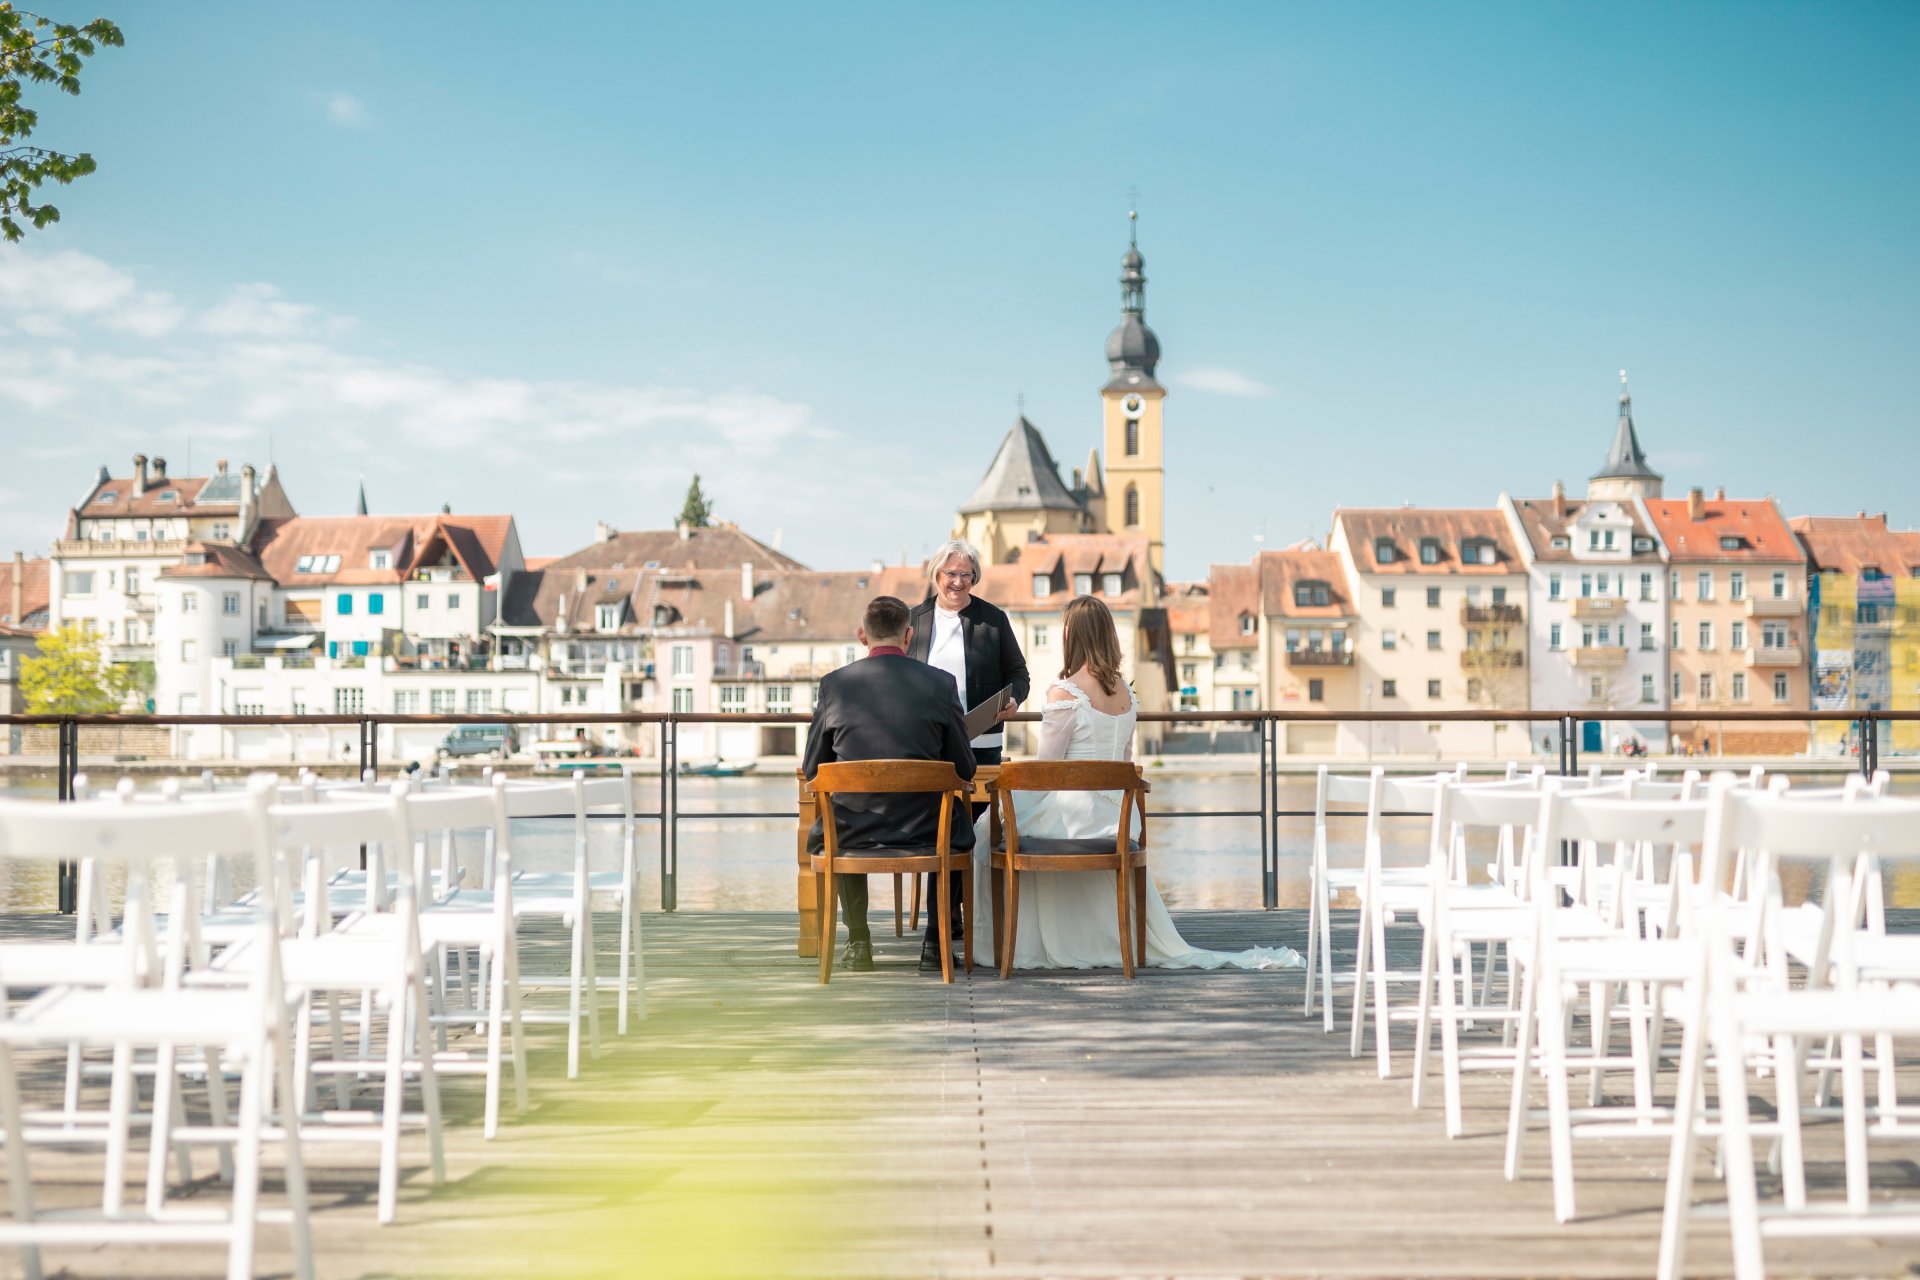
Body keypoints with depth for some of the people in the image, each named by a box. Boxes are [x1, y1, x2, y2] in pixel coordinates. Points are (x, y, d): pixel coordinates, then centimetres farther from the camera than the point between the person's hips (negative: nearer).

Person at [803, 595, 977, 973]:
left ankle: (858, 942, 31)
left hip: (853, 831, 1)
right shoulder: (940, 684, -5)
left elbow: (812, 770, 5)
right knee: (958, 826, 33)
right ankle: (938, 939, 26)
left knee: (819, 832, 36)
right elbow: (965, 770, 1)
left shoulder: (833, 684, -4)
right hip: (926, 832, -1)